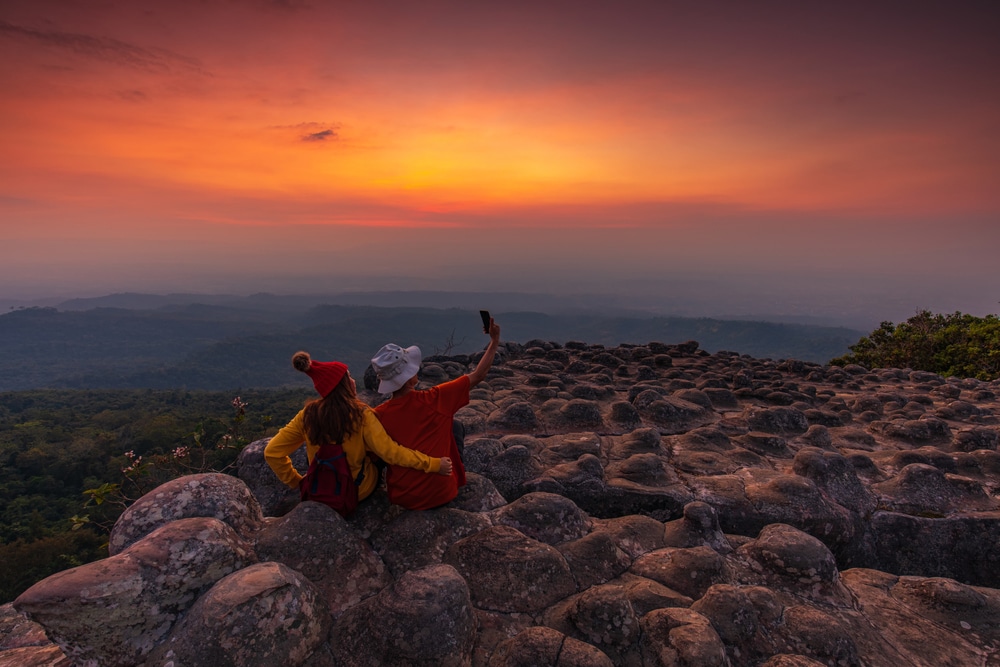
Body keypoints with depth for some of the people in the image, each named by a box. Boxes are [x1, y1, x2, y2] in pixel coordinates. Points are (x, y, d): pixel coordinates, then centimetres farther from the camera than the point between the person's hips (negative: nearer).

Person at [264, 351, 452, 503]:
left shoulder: (307, 415, -17)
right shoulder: (361, 415, -27)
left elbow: (272, 452, -13)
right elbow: (390, 452, -29)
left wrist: (296, 481, 0)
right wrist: (433, 463, -22)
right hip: (361, 490, -3)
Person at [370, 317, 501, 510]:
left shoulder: (377, 415, -13)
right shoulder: (435, 400, -19)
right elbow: (478, 376, -9)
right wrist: (495, 341, 2)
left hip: (401, 499, 2)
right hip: (441, 495, -2)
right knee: (456, 426, 17)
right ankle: (458, 477, 30)